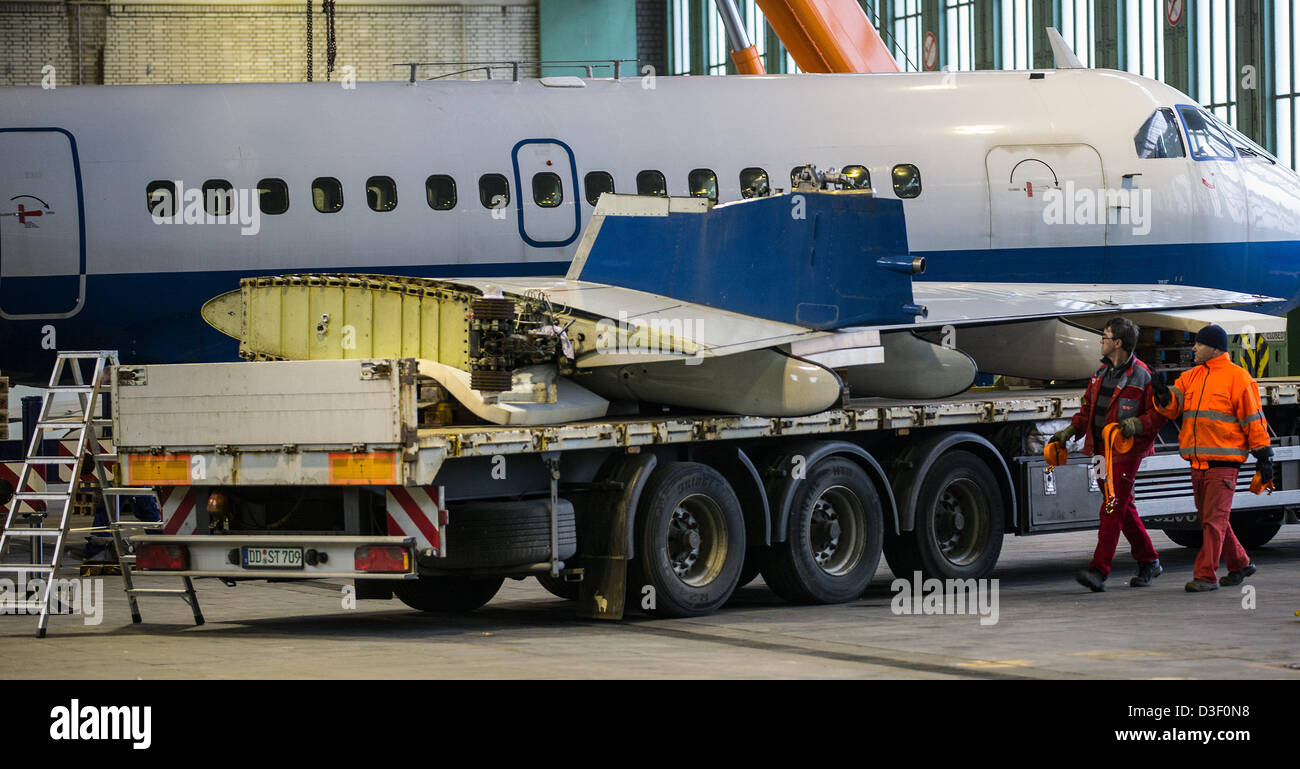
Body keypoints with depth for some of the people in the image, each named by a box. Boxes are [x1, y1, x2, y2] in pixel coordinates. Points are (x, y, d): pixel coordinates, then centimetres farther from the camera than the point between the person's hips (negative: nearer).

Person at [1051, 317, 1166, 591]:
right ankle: (1149, 561, 26)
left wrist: (1137, 424, -24)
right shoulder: (1102, 373, 15)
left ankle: (1099, 571, -19)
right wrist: (1069, 431, 12)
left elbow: (1159, 413, -8)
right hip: (1103, 449, 8)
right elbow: (1088, 407, 23)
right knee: (1124, 508, 14)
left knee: (1112, 509, -13)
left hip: (1126, 449, -8)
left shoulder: (1141, 376, -10)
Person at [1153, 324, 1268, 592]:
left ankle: (1206, 575, -10)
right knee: (1208, 518, 12)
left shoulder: (1237, 377, -3)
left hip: (1223, 462, -7)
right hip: (1198, 461, 7)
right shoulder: (1190, 377, 16)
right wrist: (1163, 394, -17)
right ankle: (1239, 565, 27)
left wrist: (1263, 455, -4)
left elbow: (1253, 418, -3)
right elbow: (1172, 406, 6)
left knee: (1214, 519, -9)